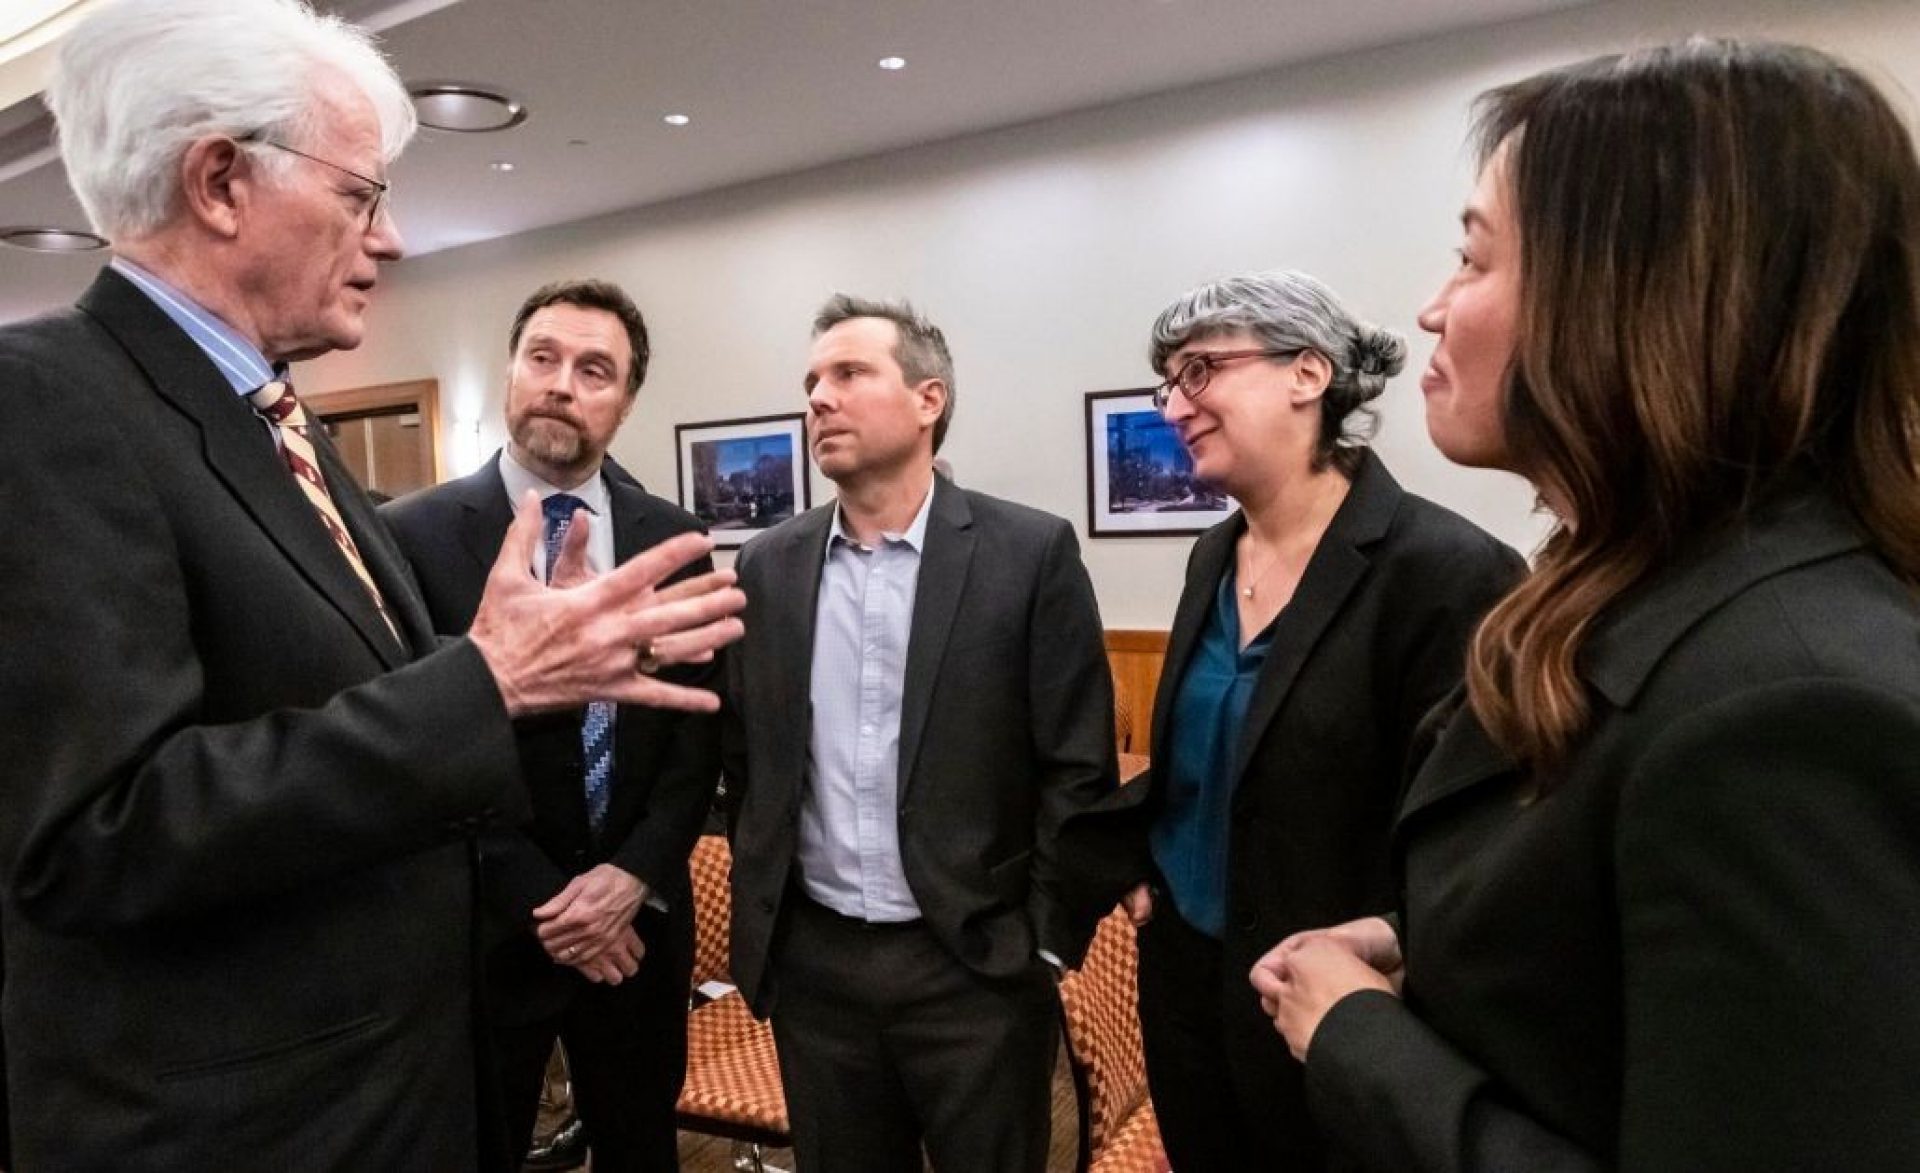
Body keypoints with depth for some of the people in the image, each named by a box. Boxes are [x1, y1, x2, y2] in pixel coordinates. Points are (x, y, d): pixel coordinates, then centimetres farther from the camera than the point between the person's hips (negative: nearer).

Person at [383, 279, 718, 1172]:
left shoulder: (673, 539, 1)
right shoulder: (416, 534, -9)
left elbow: (699, 735, 0)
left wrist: (633, 875, -11)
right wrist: (541, 901, -13)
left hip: (639, 919, 3)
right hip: (484, 926, -3)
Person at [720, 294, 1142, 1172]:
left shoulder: (1030, 552, -9)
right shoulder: (770, 565, 2)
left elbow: (1079, 770, -8)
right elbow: (745, 755, 9)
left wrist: (1045, 940, -6)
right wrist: (762, 906, 9)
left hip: (974, 965, -3)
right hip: (811, 961, 4)